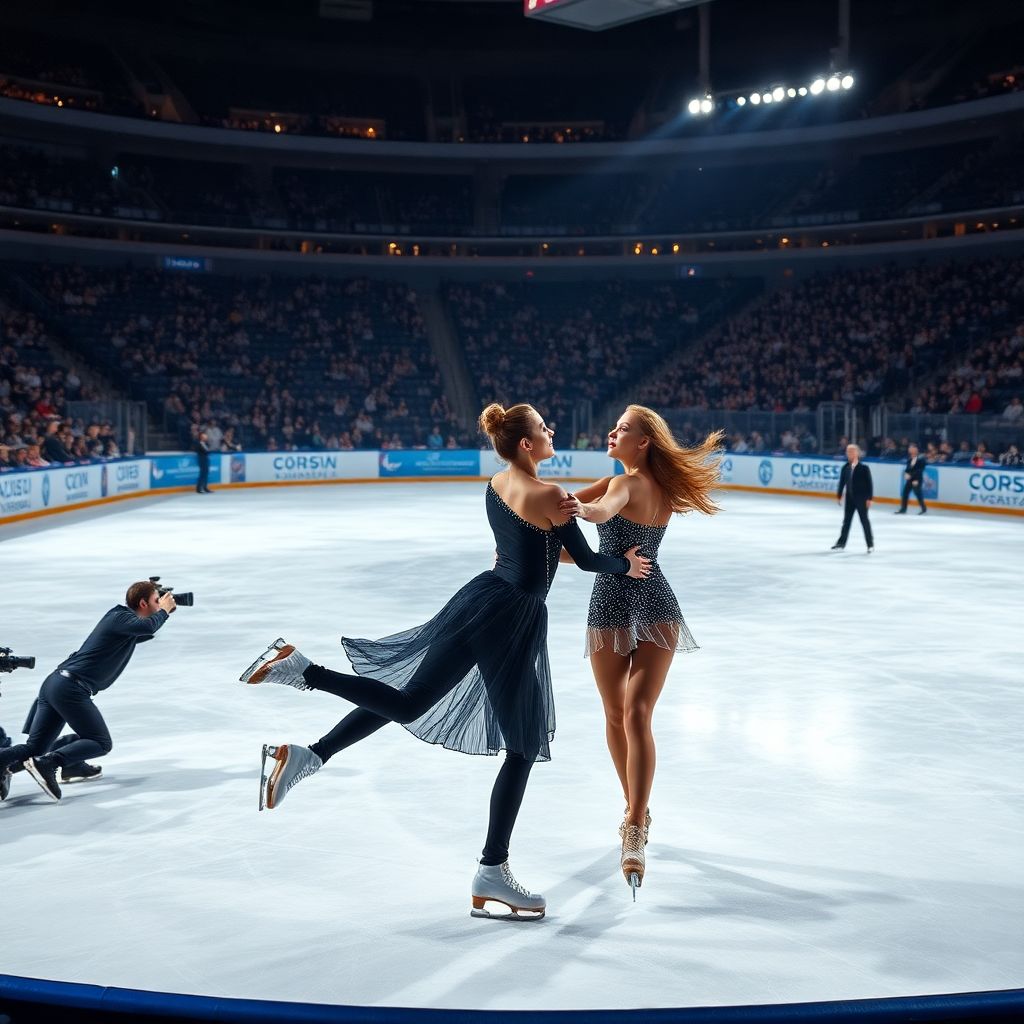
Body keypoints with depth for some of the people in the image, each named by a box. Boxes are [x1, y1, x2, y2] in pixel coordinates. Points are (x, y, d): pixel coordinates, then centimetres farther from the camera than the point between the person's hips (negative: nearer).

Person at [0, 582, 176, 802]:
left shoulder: (123, 618, 20)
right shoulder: (121, 617, -7)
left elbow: (144, 633, 40)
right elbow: (148, 626, -27)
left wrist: (163, 612, 25)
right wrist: (164, 610, -7)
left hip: (53, 684, 9)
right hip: (72, 688, -9)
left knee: (34, 748, 5)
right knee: (101, 743, -4)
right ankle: (46, 764, -18)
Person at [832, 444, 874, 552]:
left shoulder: (864, 468, -11)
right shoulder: (845, 468, 1)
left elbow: (869, 484, -10)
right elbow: (842, 482, 9)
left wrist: (869, 498, -13)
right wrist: (839, 496, 8)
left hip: (861, 498, -4)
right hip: (849, 498, 4)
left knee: (864, 520, 2)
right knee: (846, 520, 10)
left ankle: (870, 544, 12)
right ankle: (841, 543, 17)